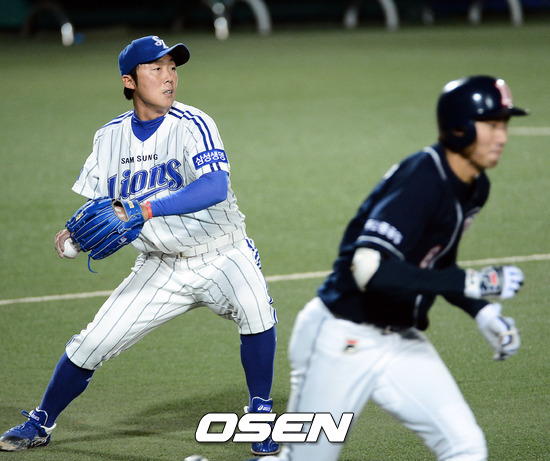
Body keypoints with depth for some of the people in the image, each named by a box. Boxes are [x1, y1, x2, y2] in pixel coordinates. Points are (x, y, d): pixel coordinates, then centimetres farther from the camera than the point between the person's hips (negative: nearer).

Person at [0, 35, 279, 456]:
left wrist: (145, 210, -40)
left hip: (222, 256, -4)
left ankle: (260, 413, -13)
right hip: (161, 266, 4)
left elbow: (215, 188, -33)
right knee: (92, 343, -1)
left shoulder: (192, 125, -16)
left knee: (255, 307, -33)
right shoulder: (111, 137, 0)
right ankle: (41, 424, 24)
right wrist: (77, 232, -12)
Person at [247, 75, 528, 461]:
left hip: (404, 343, 8)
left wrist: (484, 314, 5)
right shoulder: (419, 180, -24)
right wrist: (472, 284, -34)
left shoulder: (474, 187, 4)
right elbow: (370, 270, -36)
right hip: (342, 342, -8)